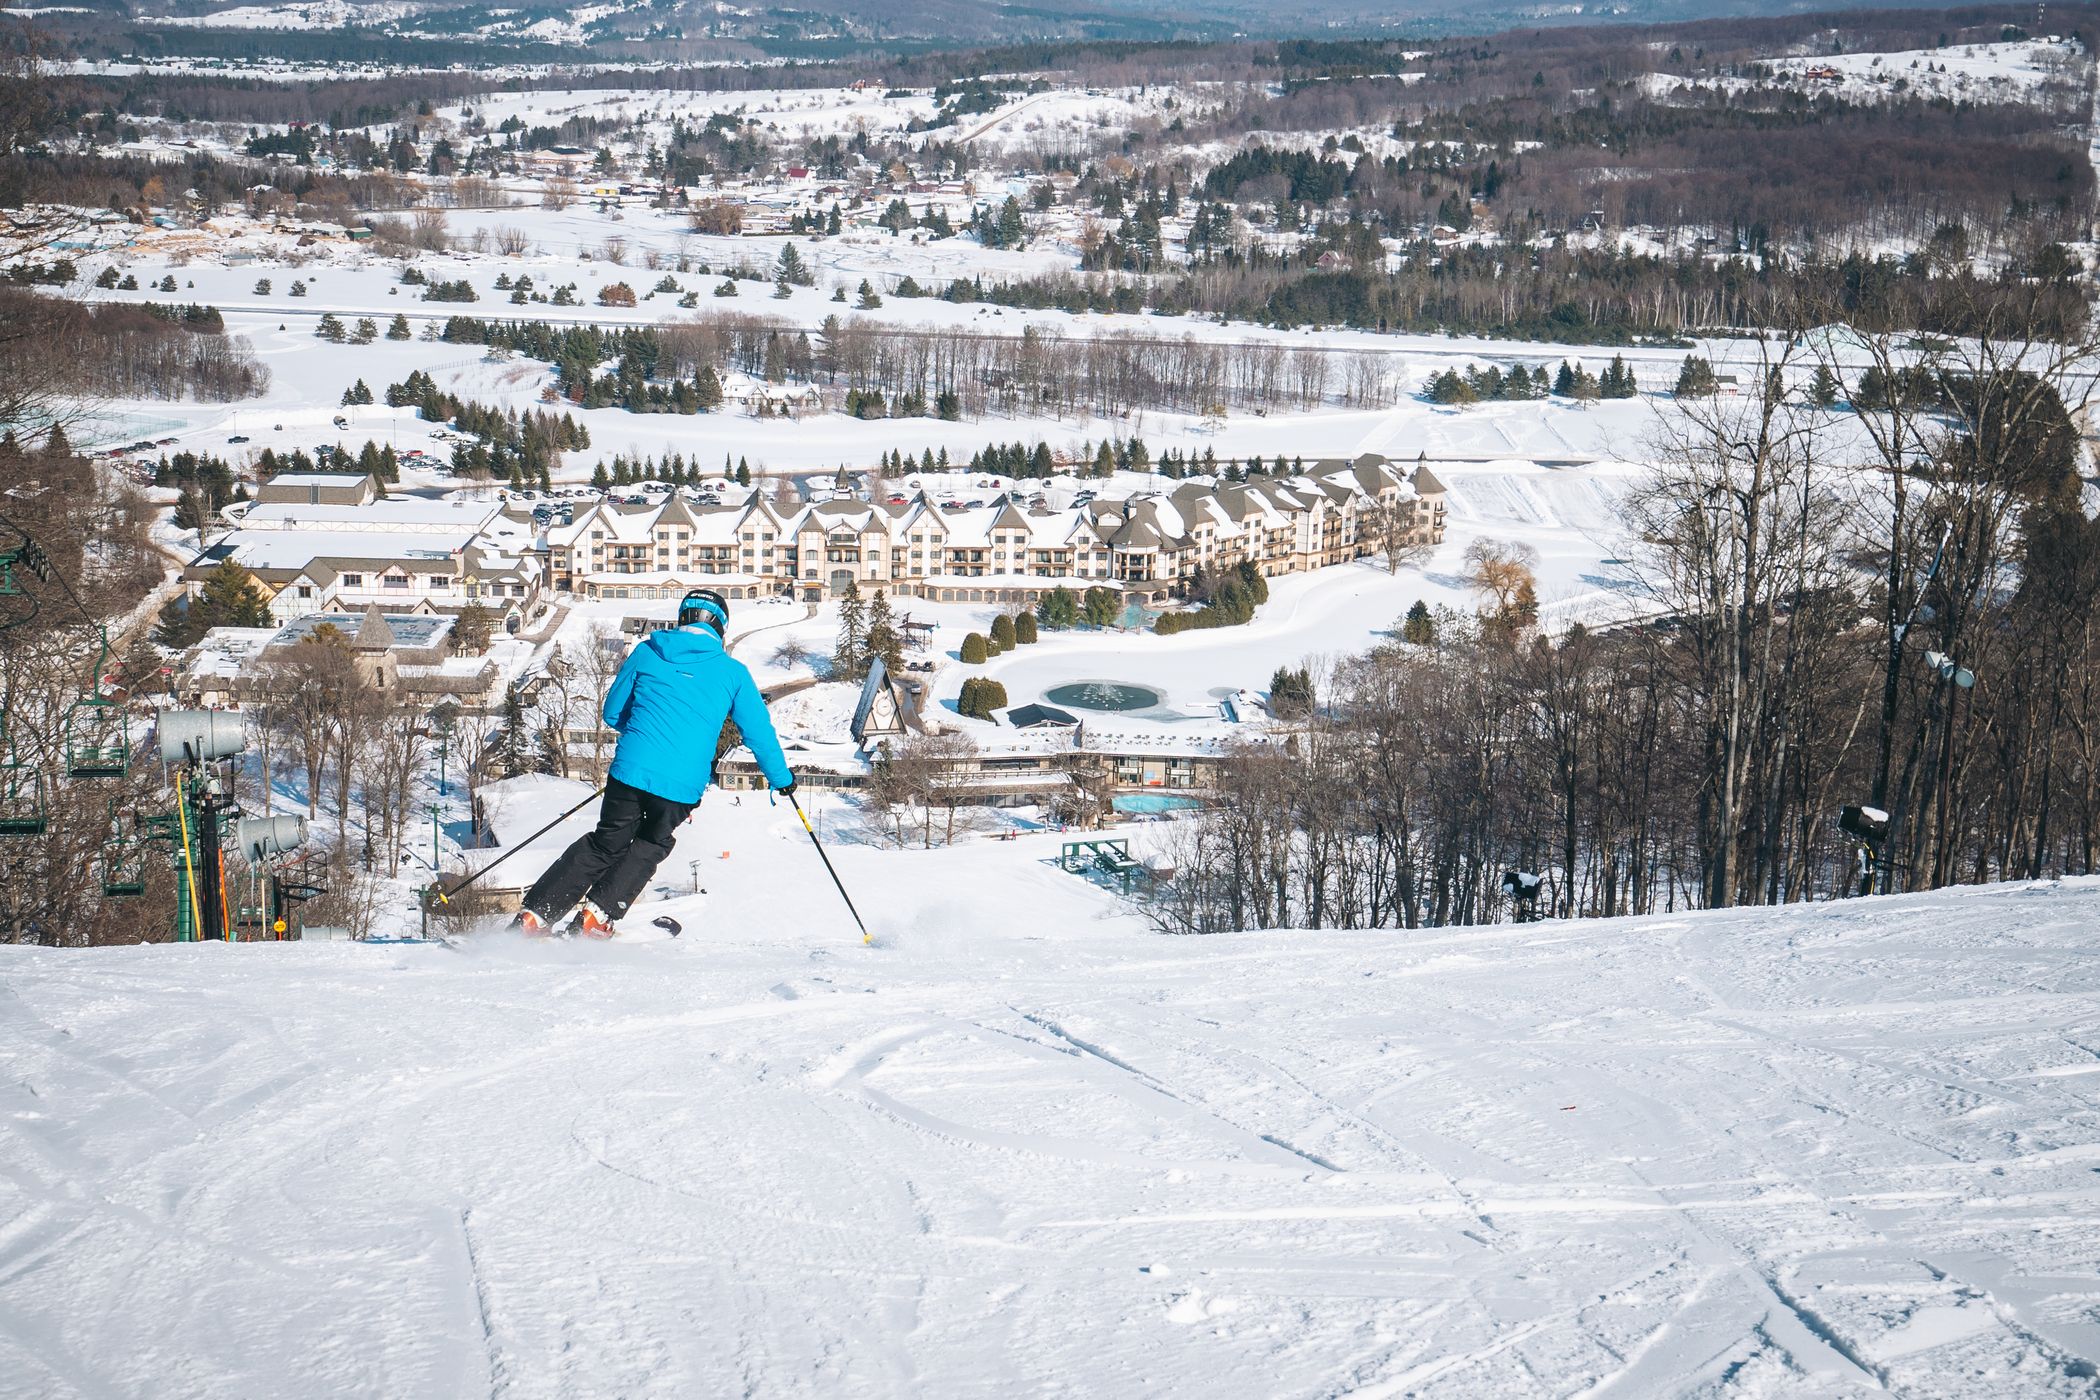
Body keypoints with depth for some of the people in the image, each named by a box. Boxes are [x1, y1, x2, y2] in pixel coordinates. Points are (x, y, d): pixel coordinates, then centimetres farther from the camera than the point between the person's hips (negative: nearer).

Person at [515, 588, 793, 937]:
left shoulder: (646, 653, 8)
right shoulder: (732, 671, 6)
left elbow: (612, 714, 15)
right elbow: (759, 732, 11)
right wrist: (781, 778, 25)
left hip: (631, 769, 1)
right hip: (682, 786, -1)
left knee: (607, 844, 19)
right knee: (650, 846, 24)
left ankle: (534, 914, 14)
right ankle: (600, 912, 9)